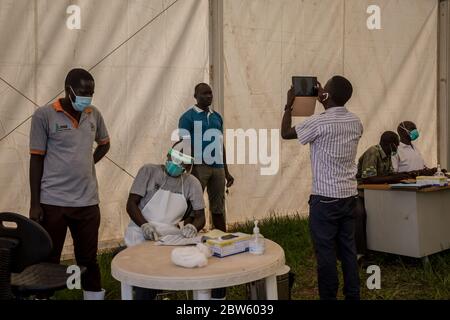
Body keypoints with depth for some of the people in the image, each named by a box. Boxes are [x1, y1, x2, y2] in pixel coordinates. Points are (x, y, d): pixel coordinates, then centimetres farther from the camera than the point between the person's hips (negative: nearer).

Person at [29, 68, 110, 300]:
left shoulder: (94, 115, 6)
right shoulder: (44, 115, -6)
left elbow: (104, 144, 24)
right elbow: (36, 160, -4)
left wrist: (87, 163, 6)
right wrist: (34, 204, -5)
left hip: (87, 201, 3)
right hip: (52, 201, -3)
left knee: (88, 260, 12)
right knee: (48, 262, 9)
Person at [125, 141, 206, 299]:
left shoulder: (192, 183, 7)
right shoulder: (149, 171, 0)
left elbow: (200, 216, 6)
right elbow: (131, 204, -4)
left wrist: (193, 227, -18)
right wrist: (145, 225, -23)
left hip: (171, 235, 3)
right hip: (141, 233, -2)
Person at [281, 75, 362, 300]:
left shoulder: (319, 122, -15)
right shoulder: (355, 122, 5)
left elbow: (286, 133, -2)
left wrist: (289, 105, 10)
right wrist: (325, 102, 29)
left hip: (325, 198, -7)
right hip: (349, 195, 7)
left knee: (325, 252, 2)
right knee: (348, 249, 13)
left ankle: (329, 297, 10)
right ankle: (353, 295, 21)